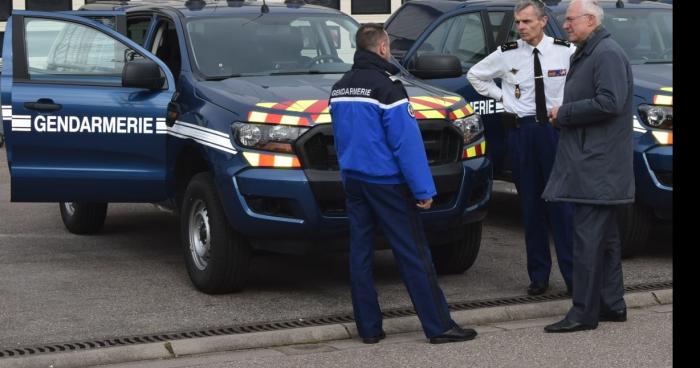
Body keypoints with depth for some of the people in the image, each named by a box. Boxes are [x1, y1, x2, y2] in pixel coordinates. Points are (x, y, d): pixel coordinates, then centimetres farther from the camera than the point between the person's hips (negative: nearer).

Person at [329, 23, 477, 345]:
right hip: (386, 182, -7)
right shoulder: (386, 87, -14)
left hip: (353, 182, 7)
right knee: (414, 256, -3)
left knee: (360, 253, 8)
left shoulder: (339, 89, 10)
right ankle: (439, 327, 0)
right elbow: (406, 143, -17)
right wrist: (424, 189, -15)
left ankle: (369, 328, 10)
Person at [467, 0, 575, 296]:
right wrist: (501, 96, 7)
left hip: (556, 129, -2)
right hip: (521, 131, 2)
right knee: (530, 205, 7)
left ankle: (573, 275, 2)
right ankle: (538, 276, 15)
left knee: (561, 204, -4)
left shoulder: (566, 52, -4)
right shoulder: (506, 54, 2)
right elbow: (474, 75, 17)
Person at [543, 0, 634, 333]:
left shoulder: (608, 54, -13)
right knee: (604, 236, 15)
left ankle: (584, 312, -6)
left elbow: (610, 103, -23)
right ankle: (612, 305, 23)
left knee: (589, 238, -9)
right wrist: (563, 115, 10)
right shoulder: (584, 54, 19)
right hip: (589, 161, 11)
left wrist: (564, 113, -14)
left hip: (597, 165, -11)